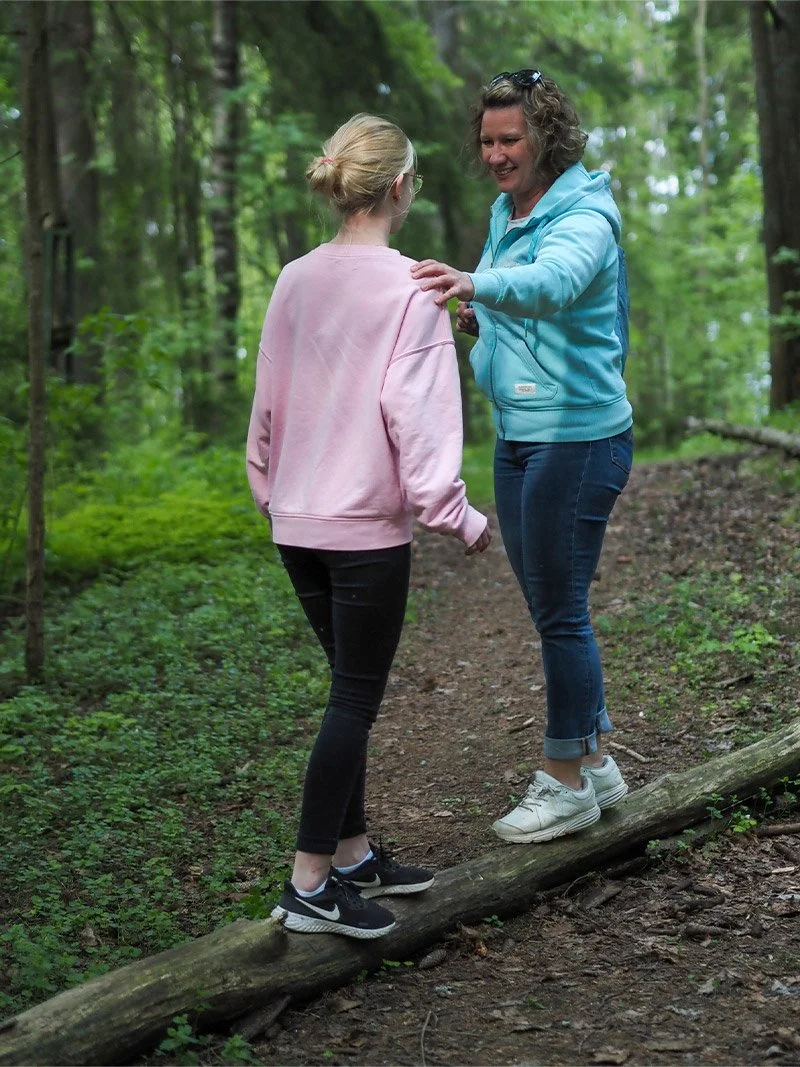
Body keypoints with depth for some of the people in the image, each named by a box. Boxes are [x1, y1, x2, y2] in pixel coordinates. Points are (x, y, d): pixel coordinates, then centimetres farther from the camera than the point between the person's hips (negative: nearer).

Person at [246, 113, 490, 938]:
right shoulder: (410, 288, -12)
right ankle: (310, 885, 6)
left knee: (351, 689, 18)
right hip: (367, 526, -7)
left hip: (297, 522, 7)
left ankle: (352, 855, 27)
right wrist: (458, 517, -8)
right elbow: (415, 413, -16)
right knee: (355, 700, 2)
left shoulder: (294, 281, 7)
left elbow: (267, 402, 12)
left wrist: (269, 489, 24)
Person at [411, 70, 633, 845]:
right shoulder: (505, 213, 12)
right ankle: (594, 762, 29)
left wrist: (475, 282, -53)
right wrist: (478, 320, 3)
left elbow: (556, 280, -36)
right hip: (517, 435, 9)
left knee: (560, 609, -2)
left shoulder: (584, 213, -14)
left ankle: (567, 781, 13)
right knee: (548, 607, 14)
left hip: (578, 437, -9)